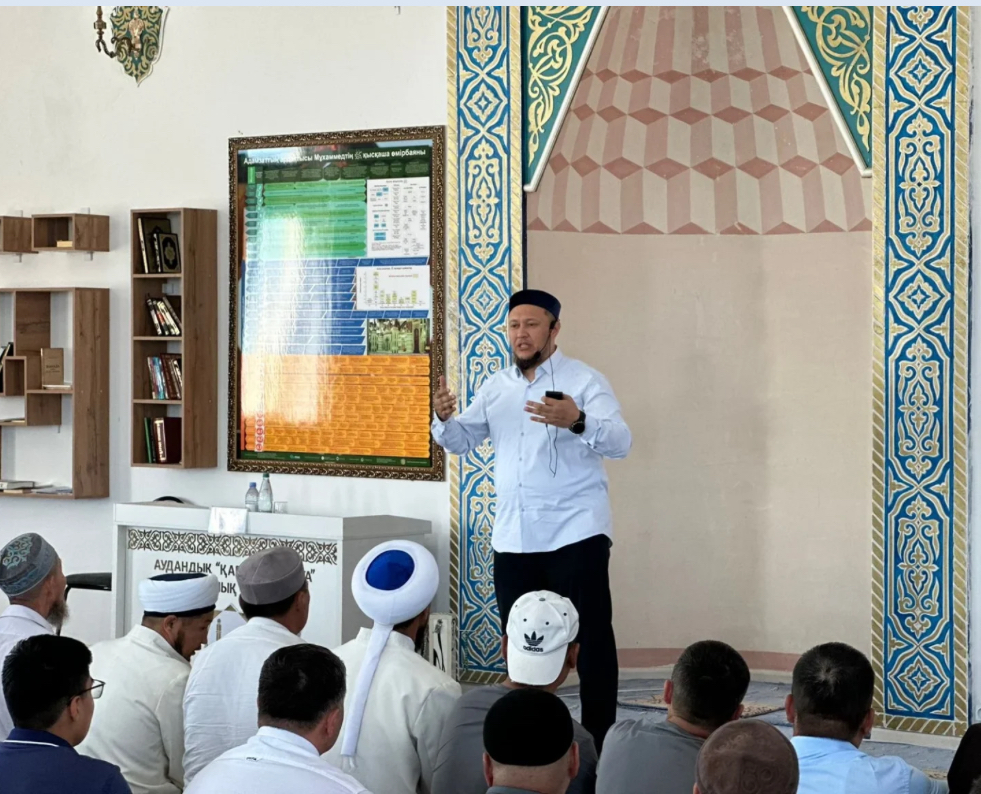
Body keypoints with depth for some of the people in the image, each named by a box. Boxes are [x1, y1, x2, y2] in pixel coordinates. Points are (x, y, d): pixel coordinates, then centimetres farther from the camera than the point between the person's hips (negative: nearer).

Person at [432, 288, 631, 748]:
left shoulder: (583, 381, -5)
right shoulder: (496, 387, 14)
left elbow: (620, 442, -18)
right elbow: (462, 441, 12)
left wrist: (577, 421, -38)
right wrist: (443, 417, -11)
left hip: (575, 533, -6)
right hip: (512, 537, 6)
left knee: (591, 637, -5)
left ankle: (599, 739, -1)